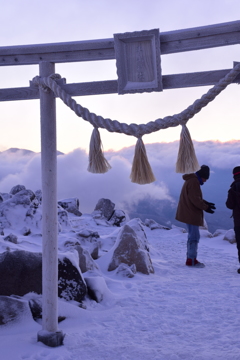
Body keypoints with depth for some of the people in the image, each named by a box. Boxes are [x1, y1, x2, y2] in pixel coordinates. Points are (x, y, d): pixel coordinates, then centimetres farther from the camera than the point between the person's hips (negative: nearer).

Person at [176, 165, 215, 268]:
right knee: (194, 237, -7)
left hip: (188, 214, 11)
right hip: (191, 214, -11)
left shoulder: (190, 181, 18)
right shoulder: (194, 182, -17)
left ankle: (190, 259, 22)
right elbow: (195, 199, -22)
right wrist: (206, 207, -13)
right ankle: (191, 260, -3)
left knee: (192, 236, 16)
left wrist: (205, 203, 8)